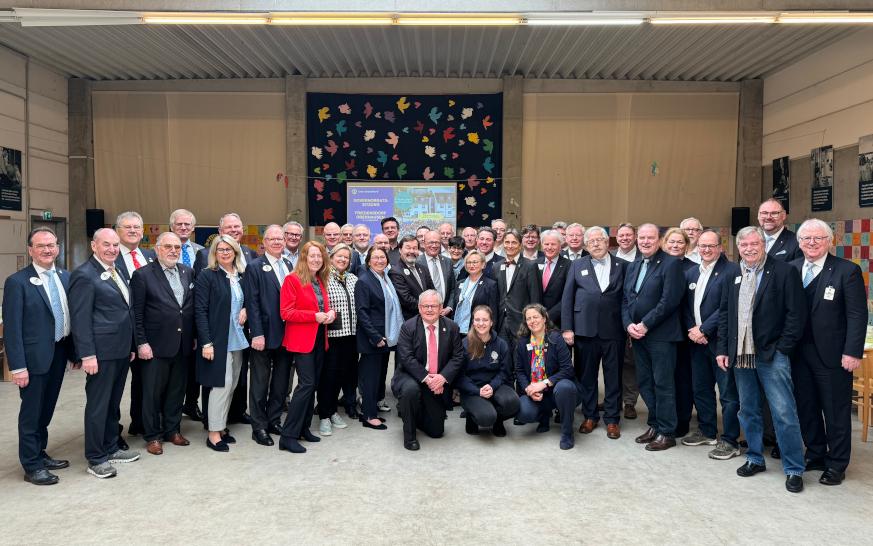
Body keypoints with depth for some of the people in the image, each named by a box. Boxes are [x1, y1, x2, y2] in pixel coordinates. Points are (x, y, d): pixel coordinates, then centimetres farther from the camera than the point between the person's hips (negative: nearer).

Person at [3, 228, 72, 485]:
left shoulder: (65, 277, 6)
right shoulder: (17, 282, -11)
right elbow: (12, 328, -13)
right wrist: (17, 366, -16)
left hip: (59, 354, 6)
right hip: (34, 357, -5)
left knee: (47, 409, 18)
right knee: (31, 412, 6)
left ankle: (40, 454, 34)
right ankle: (31, 466, 19)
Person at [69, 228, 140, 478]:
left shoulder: (116, 273, 14)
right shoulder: (84, 275, -13)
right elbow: (80, 319, -17)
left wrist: (131, 345, 17)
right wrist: (87, 355, -20)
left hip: (121, 350, 9)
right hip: (101, 352, -8)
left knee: (113, 403, 18)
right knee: (98, 405, 1)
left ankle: (111, 448, 30)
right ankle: (95, 459, 12)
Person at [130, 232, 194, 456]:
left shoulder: (188, 272, 8)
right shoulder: (143, 275, -7)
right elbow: (136, 313, -8)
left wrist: (194, 336, 8)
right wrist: (141, 343, -11)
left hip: (183, 345, 5)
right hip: (156, 345, -4)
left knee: (177, 391, 14)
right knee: (153, 392, 7)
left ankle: (172, 430, 28)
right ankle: (152, 436, 20)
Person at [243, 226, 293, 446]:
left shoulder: (289, 265, 11)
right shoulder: (254, 267, -6)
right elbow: (252, 303, -11)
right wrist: (257, 334, -16)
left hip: (286, 334, 6)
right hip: (264, 335, -5)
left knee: (282, 381, 14)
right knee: (260, 383, 5)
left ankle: (274, 420, 27)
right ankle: (259, 427, 16)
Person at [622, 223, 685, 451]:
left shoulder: (670, 264, -7)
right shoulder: (633, 267, 16)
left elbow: (670, 300, -16)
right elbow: (625, 299, 14)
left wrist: (645, 324, -15)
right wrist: (628, 324, -3)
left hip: (660, 335, -7)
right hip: (637, 335, 7)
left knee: (663, 384, 0)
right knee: (645, 383, 12)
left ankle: (666, 433, 10)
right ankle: (654, 426, 25)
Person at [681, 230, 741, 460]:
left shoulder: (731, 271, -9)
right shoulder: (690, 273, 12)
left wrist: (704, 329, -15)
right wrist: (692, 329, -3)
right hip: (697, 340, 7)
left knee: (728, 393, 0)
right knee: (701, 388, 16)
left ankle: (730, 441, 9)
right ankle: (707, 431, 30)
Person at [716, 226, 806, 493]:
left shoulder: (785, 272, -6)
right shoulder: (733, 275, 9)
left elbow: (796, 314, -8)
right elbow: (724, 313, 13)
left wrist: (782, 349, -11)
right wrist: (723, 349, 7)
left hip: (771, 355, -5)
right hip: (740, 355, 5)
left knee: (784, 414, -3)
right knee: (748, 411, 14)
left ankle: (794, 469, 10)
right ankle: (755, 459, 29)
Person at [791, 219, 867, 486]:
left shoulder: (847, 271, -7)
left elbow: (857, 314, -9)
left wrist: (852, 352, -15)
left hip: (832, 354, -4)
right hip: (799, 353, 4)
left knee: (836, 411, 7)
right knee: (806, 408, 13)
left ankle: (836, 464, 20)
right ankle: (815, 454, 29)